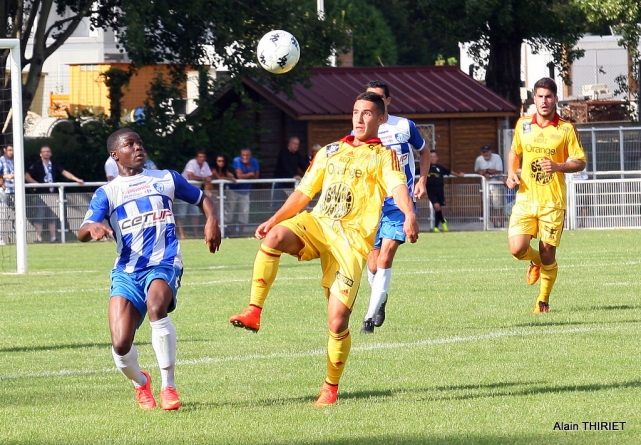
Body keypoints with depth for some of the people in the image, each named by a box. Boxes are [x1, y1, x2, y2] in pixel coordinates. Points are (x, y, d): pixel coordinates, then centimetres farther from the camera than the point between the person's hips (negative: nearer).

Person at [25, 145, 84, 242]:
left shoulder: (55, 165, 10)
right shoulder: (36, 165, 1)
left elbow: (65, 172, 2)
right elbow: (27, 176, -4)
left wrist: (77, 179, -9)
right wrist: (36, 183, -14)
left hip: (52, 193, 3)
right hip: (41, 194, -3)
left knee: (52, 217, 5)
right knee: (39, 216, -5)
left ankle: (53, 237, 8)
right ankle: (39, 238, -3)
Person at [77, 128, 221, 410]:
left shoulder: (166, 179, 15)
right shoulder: (107, 193, 9)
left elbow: (201, 199, 27)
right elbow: (82, 233, -5)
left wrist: (211, 221, 5)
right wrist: (93, 228, -30)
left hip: (164, 264, -1)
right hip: (127, 271, 1)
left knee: (156, 305, -35)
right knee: (120, 345, -14)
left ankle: (168, 386, -22)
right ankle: (140, 383, 22)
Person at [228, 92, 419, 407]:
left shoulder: (384, 157, 6)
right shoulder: (330, 152, 21)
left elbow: (398, 186, -15)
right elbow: (304, 192, 25)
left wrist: (409, 216, -36)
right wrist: (273, 220, 13)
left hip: (352, 239, -4)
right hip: (317, 223, 4)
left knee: (338, 322, -10)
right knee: (274, 237, -32)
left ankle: (331, 386, 11)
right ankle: (254, 313, -30)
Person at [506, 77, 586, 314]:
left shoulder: (566, 129, -3)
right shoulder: (522, 125, 6)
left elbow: (580, 162, -1)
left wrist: (557, 166, -18)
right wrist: (511, 173, 4)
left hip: (553, 202, -2)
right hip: (525, 199, 2)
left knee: (547, 255, 0)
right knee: (517, 249, -13)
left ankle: (543, 301, 23)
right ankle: (535, 261, 24)